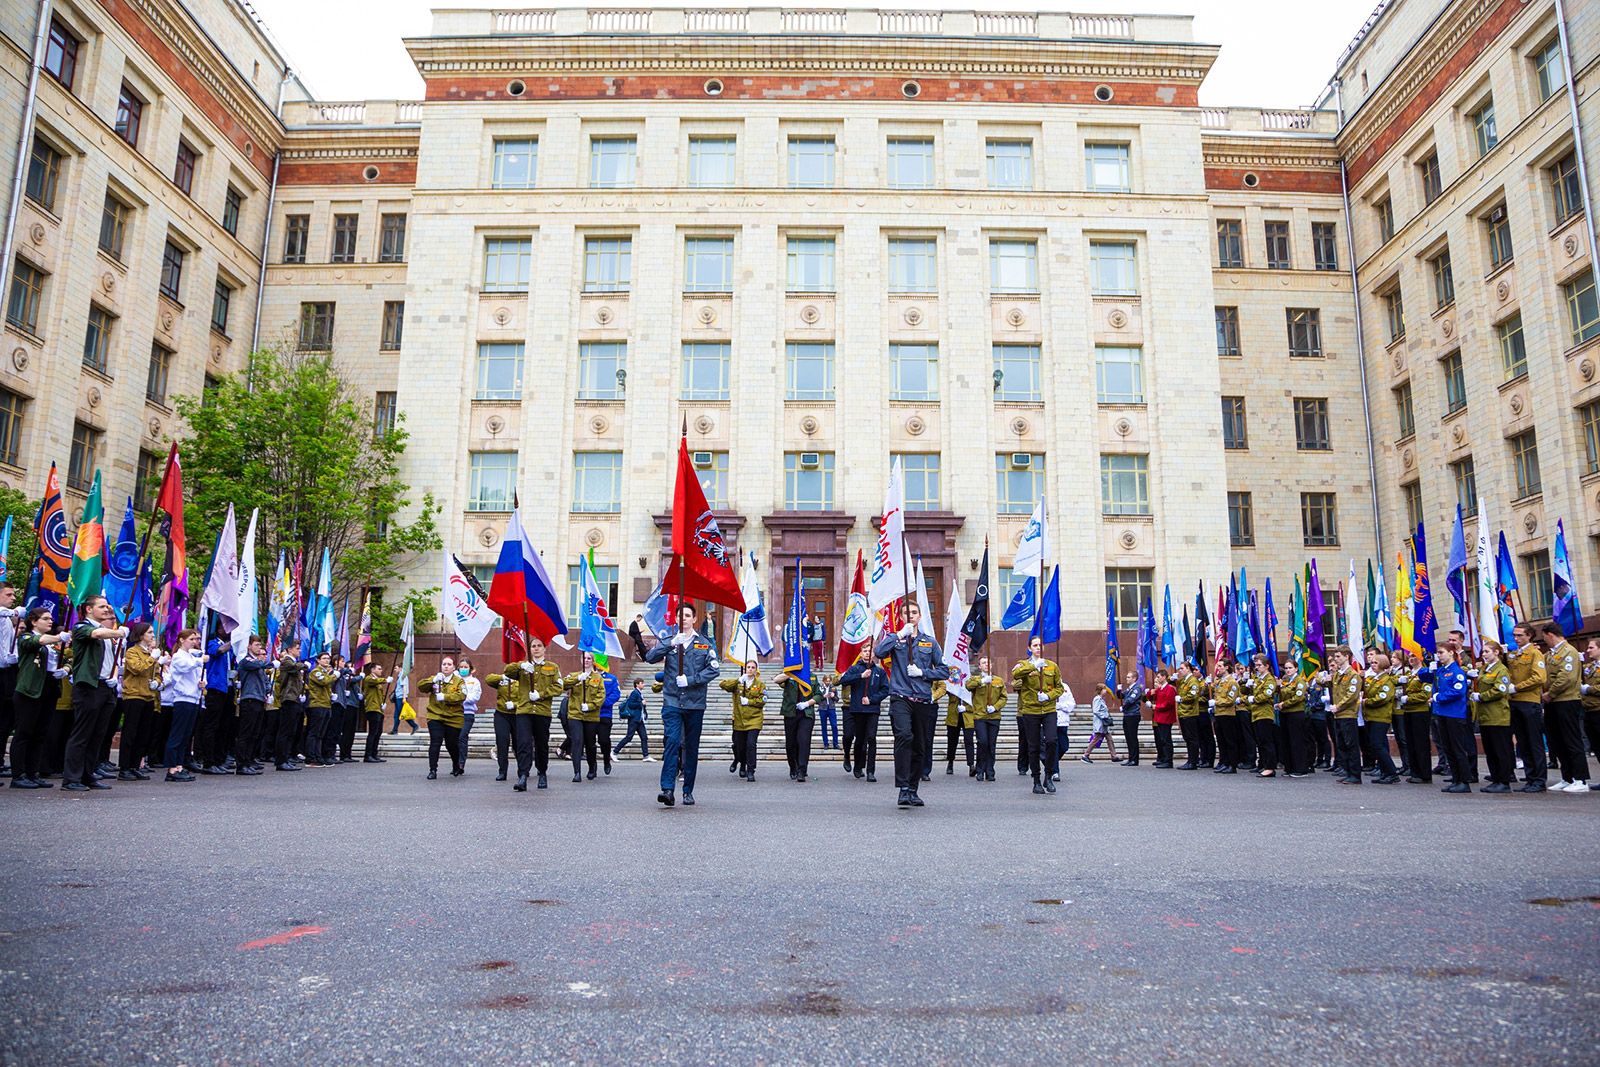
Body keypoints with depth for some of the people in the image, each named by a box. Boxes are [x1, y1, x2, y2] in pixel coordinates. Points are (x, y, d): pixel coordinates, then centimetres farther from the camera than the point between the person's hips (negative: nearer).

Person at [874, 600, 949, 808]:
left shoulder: (930, 642, 14)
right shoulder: (894, 638, 11)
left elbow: (944, 671, 11)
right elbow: (878, 652, -11)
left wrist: (922, 672, -3)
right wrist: (900, 635, -11)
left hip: (923, 700, 3)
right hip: (900, 698, -3)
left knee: (919, 747, 7)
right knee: (904, 736, -25)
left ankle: (912, 789, 20)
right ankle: (903, 789, -26)